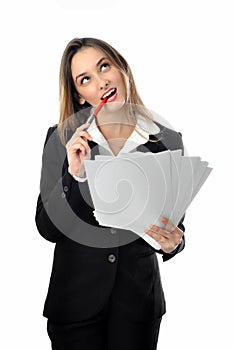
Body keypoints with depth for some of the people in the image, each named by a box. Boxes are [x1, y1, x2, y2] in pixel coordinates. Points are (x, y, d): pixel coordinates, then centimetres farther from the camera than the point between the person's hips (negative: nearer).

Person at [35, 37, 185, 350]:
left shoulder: (166, 141, -5)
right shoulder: (62, 139, -6)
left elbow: (177, 225, 3)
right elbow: (48, 228, -8)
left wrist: (173, 242, -18)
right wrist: (75, 174, -22)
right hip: (76, 297, 0)